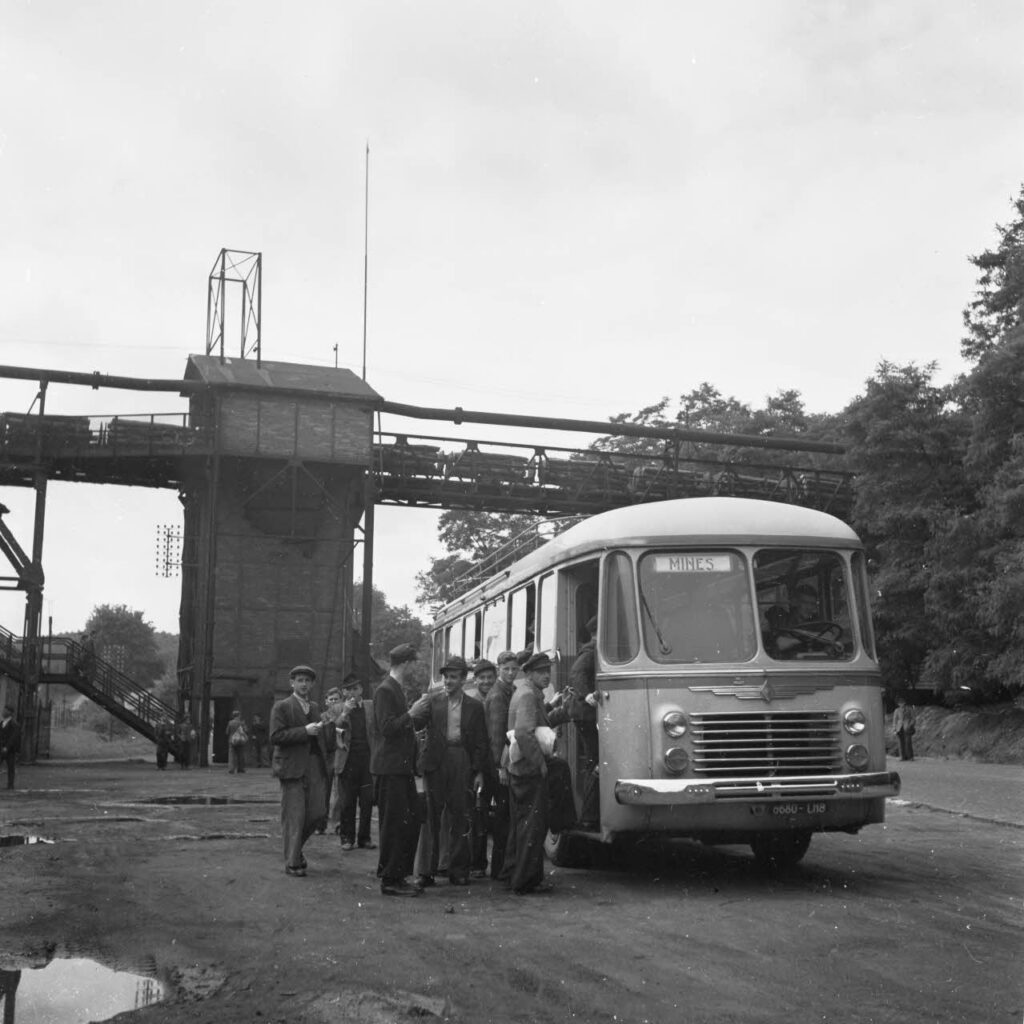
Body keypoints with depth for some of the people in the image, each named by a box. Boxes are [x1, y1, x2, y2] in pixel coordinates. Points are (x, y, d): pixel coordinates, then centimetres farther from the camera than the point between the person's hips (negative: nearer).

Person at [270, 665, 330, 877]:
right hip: (292, 767, -6)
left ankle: (295, 846, 25)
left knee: (318, 812, 1)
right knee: (294, 816, -3)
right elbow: (276, 736, -11)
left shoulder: (315, 708, 19)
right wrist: (304, 731, -17)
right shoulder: (282, 707, -1)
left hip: (315, 766, 6)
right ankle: (292, 863, 7)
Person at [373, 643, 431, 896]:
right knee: (394, 824, -5)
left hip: (402, 766, 10)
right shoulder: (385, 691, -13)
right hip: (390, 766, -10)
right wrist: (411, 713, -19)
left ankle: (400, 875, 19)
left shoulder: (398, 690, 16)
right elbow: (386, 728, -19)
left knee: (411, 823, 11)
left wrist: (415, 713, 11)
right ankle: (390, 881, 3)